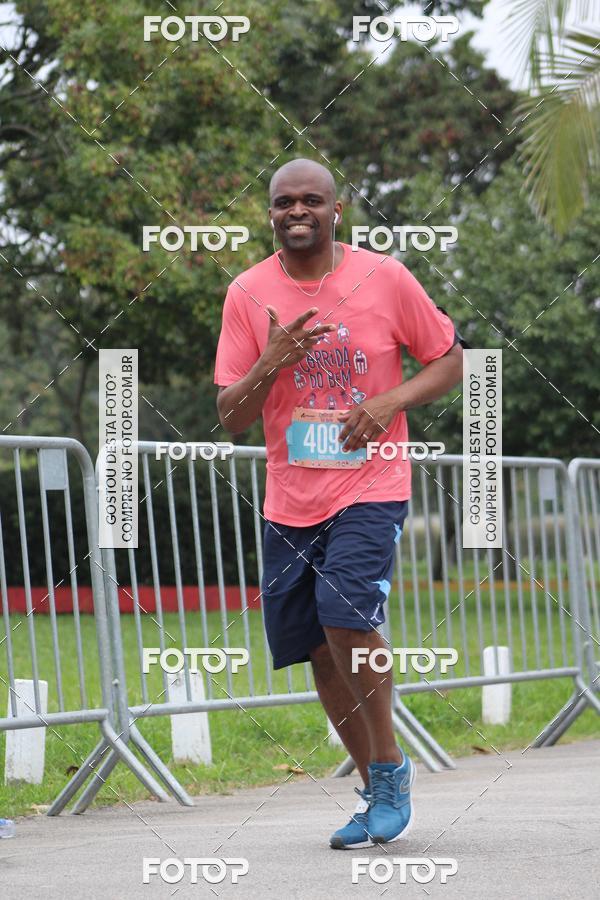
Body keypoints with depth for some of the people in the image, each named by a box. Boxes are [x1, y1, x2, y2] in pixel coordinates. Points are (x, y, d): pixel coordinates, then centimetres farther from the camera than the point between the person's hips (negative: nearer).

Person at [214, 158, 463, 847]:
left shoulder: (385, 277, -4)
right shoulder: (248, 293, 0)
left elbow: (451, 361, 5)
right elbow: (230, 417, 1)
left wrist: (391, 401, -13)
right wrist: (272, 363, -18)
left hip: (370, 487, -3)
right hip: (289, 499, 3)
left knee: (347, 615, -23)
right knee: (321, 650, 5)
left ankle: (389, 765, -4)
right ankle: (375, 788, 23)